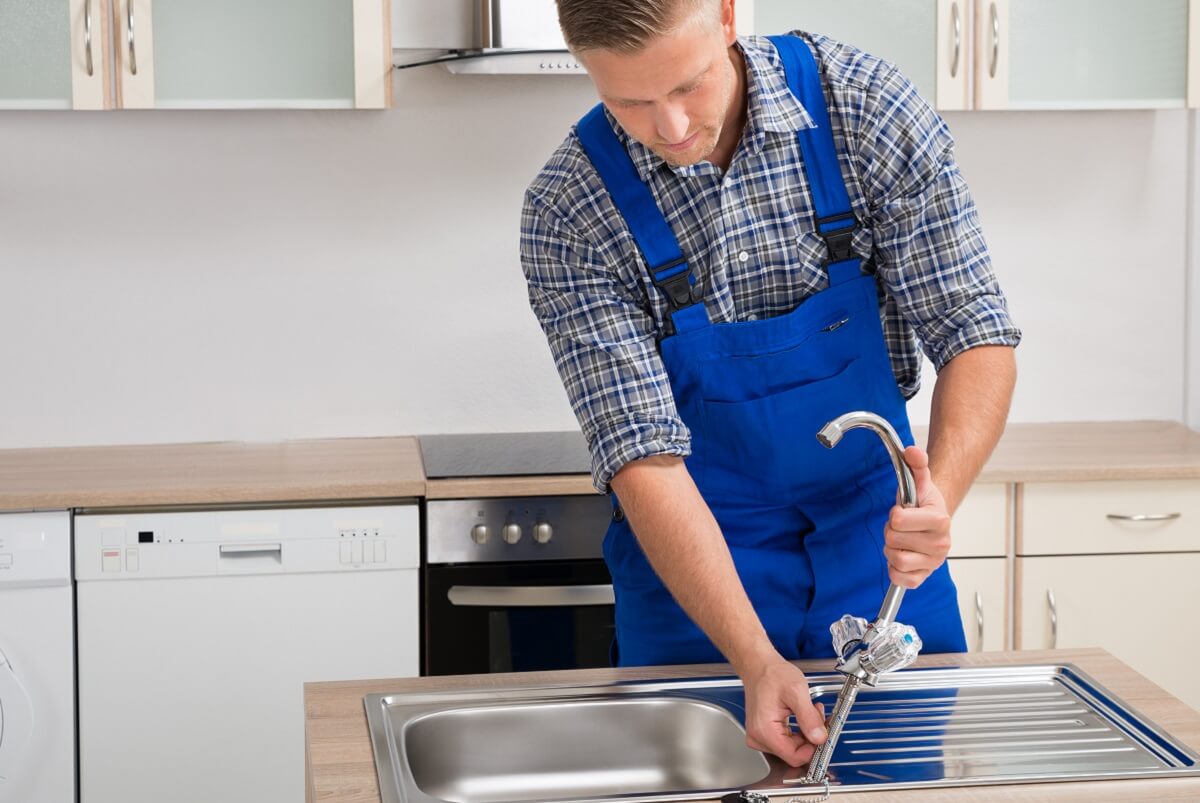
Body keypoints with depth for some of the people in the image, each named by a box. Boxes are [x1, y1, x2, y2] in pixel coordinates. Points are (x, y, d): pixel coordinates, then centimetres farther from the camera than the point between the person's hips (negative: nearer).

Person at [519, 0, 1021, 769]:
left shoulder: (868, 106, -17)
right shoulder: (569, 213, -20)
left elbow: (975, 333, -14)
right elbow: (644, 454, -22)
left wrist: (939, 497, -34)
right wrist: (756, 661, -33)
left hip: (878, 541, 2)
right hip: (691, 566, -1)